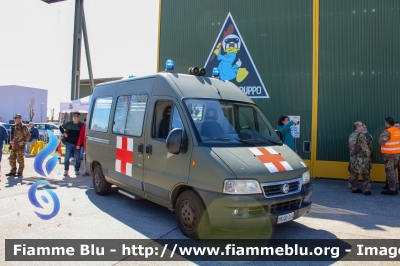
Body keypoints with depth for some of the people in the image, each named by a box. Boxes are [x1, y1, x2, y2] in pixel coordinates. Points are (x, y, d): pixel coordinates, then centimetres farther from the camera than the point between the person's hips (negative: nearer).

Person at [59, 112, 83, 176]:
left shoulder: (81, 125, -1)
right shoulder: (68, 123, 6)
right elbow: (61, 127, 21)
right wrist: (64, 133, 7)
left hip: (77, 144, -1)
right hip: (69, 143, 1)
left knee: (77, 158, 4)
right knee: (67, 157, 0)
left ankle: (77, 170, 17)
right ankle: (66, 170, 7)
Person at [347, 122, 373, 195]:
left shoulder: (351, 136, 9)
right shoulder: (361, 135, -15)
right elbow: (365, 148, -16)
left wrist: (352, 155, 18)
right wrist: (369, 156, -5)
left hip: (353, 158, 7)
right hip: (362, 159, -7)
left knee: (354, 174, 12)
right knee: (366, 175, 2)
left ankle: (354, 188, 18)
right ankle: (367, 190, 3)